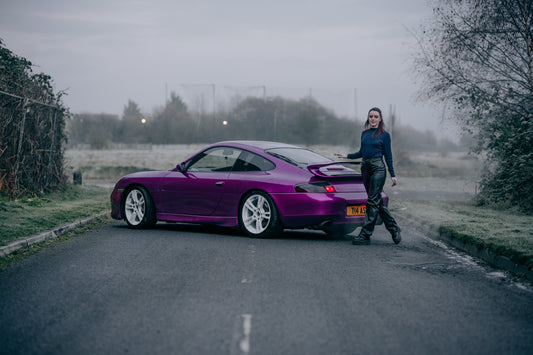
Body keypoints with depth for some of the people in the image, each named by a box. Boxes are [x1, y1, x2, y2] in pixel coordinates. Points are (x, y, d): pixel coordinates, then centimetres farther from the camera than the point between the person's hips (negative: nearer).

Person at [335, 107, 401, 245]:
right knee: (377, 202, 7)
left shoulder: (384, 135, 0)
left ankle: (365, 235, -10)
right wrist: (347, 156, 16)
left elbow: (388, 156, 0)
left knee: (373, 201, -9)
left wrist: (392, 175, -2)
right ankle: (394, 229, 18)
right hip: (365, 167, 6)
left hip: (378, 168, -6)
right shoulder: (364, 133, 14)